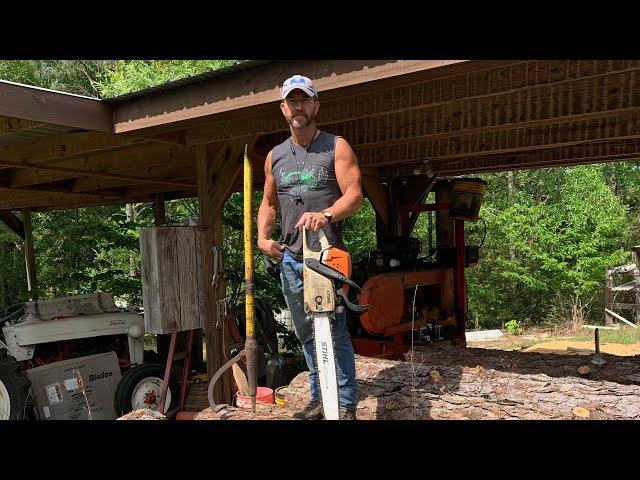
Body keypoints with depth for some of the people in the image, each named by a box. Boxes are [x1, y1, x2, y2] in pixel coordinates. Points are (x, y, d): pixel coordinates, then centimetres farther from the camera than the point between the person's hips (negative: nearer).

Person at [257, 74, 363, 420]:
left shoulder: (337, 147, 1)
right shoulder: (275, 156, 15)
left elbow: (355, 195, -9)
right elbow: (268, 204, 22)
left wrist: (325, 215, -27)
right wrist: (262, 237, 5)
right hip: (289, 258, 5)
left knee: (335, 333, -6)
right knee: (306, 334, 12)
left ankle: (346, 406, 4)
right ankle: (319, 399, 25)